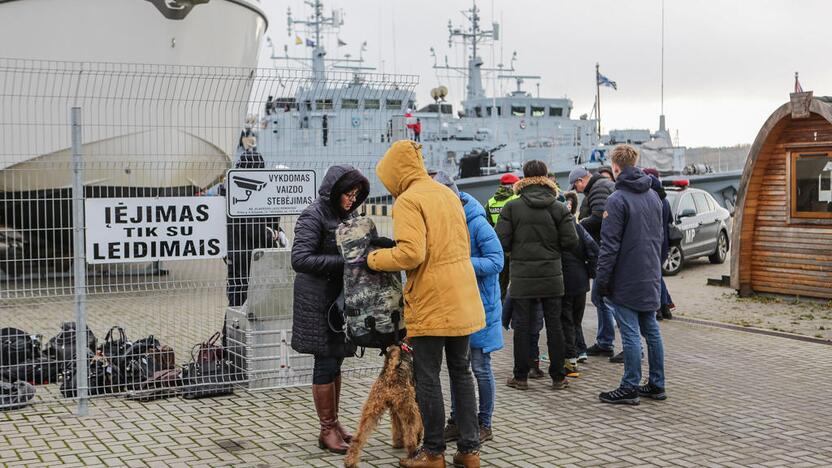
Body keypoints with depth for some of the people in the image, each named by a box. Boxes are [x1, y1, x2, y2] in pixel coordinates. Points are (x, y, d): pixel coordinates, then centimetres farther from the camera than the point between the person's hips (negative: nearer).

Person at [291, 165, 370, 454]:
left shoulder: (343, 216, 11)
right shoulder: (313, 216, -13)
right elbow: (300, 260, -21)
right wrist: (343, 262, -25)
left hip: (339, 299, 8)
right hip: (318, 302, -8)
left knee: (335, 362, 12)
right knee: (326, 363, -2)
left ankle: (333, 423, 22)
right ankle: (327, 430, 8)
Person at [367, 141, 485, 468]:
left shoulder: (408, 200, -12)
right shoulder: (448, 194, 13)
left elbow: (411, 254, -23)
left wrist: (375, 259, -9)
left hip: (431, 303, -8)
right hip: (464, 300, 8)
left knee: (427, 378, 4)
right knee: (461, 372, 15)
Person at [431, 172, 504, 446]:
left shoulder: (477, 223, -19)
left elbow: (496, 261, -20)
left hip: (479, 303, -6)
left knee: (480, 367, 4)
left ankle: (484, 425, 18)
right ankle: (457, 420, 25)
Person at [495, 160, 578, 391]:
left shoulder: (512, 207, -6)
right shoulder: (559, 208, -2)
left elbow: (501, 242, -9)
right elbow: (571, 241, -5)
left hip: (522, 276, -1)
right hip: (551, 276, 1)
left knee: (522, 325, 6)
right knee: (554, 324, 9)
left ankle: (521, 376, 10)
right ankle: (558, 376, 14)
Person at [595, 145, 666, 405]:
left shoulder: (618, 199, -14)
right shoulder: (653, 196, 10)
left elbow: (610, 244, -17)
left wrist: (603, 278, -12)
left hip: (626, 279, -8)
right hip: (651, 277, 8)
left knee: (631, 333, -4)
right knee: (651, 330, 13)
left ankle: (630, 388, 1)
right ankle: (657, 385, 19)